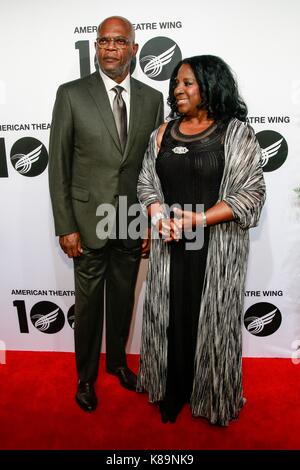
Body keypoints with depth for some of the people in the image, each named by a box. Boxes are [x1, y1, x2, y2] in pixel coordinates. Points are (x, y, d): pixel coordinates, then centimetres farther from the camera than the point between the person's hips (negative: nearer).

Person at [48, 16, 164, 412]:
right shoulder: (72, 94, -3)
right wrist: (65, 227, -8)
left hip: (133, 222, 3)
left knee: (123, 298, 17)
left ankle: (117, 360, 43)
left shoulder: (152, 99, 5)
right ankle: (86, 375, 35)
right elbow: (58, 164, -4)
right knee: (89, 302, 10)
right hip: (89, 220, -2)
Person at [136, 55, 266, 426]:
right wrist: (161, 218, -10)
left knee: (212, 321, 9)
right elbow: (146, 183, 9)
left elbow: (251, 193, -9)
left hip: (217, 247, -3)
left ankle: (213, 396, 36)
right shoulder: (163, 133, 9)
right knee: (169, 318, 12)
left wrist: (197, 219, -18)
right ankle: (172, 393, 37)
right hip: (169, 246, 4)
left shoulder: (236, 133, -4)